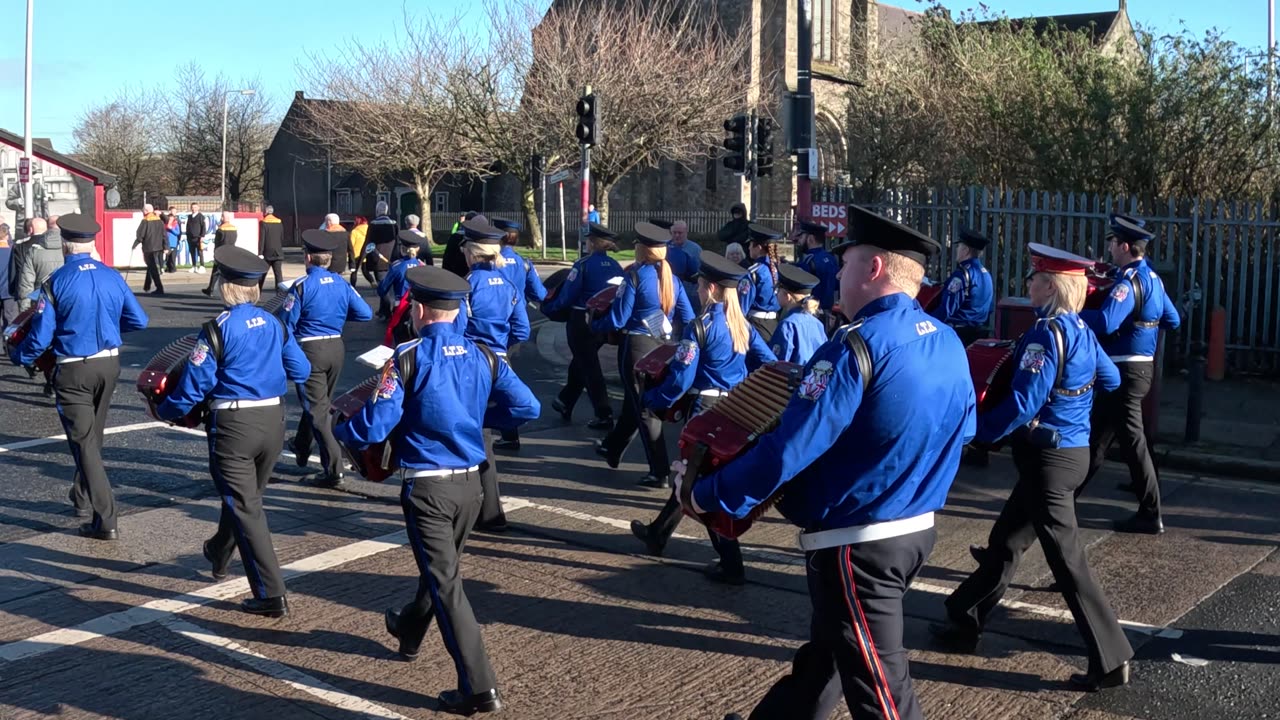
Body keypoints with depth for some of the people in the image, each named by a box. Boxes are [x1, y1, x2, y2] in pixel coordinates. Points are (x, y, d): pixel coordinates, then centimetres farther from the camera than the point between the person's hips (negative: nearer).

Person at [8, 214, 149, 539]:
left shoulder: (56, 282, -13)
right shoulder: (112, 277, 0)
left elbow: (41, 336, -11)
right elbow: (139, 321, 6)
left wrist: (17, 356, 9)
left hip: (73, 371, -5)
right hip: (109, 364, 5)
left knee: (83, 441, -1)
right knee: (93, 436, 22)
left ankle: (105, 520, -6)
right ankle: (84, 497, 39)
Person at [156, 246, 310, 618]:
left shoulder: (217, 329, -13)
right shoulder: (274, 324, 3)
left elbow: (193, 387, -11)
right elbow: (301, 372, 9)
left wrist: (163, 411, 6)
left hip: (233, 427, -6)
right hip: (273, 422, 6)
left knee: (245, 508, -2)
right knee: (247, 496, 25)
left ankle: (271, 595, -4)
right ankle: (219, 555, 51)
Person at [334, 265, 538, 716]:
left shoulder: (407, 359, -13)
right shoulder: (482, 356, 2)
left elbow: (375, 426, -16)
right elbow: (527, 408, 2)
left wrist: (340, 431, 6)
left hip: (426, 488, -6)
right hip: (470, 483, 6)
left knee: (446, 583, -2)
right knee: (442, 567, 26)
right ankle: (409, 631, 52)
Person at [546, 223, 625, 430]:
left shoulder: (584, 264, -14)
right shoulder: (616, 267, 1)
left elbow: (568, 295, -13)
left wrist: (548, 306, 1)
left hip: (582, 321, -6)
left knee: (589, 367, 2)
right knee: (580, 362, 22)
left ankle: (604, 416, 0)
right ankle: (565, 403, 34)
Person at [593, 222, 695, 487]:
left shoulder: (635, 276, -12)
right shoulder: (672, 279, 5)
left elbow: (618, 319, -12)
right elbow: (687, 319, 6)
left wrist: (594, 324, 7)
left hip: (637, 347, -6)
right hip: (663, 347, 7)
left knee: (645, 409, -1)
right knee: (634, 402, 22)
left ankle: (661, 473, -1)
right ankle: (612, 448, 41)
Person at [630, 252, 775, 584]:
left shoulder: (700, 327, -16)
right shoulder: (741, 324, 4)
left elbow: (680, 379, -17)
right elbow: (769, 364, 9)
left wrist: (651, 400, -2)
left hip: (707, 412, -8)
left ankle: (730, 565, 0)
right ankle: (658, 533, 38)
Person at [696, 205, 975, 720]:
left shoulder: (858, 346, -23)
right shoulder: (949, 343, 3)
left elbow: (790, 448, -25)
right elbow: (964, 428, 19)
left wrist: (707, 495, -15)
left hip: (857, 544, -9)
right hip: (915, 528, 9)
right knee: (823, 653, 25)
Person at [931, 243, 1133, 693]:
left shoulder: (1047, 333, -20)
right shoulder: (1081, 330, 7)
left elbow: (1023, 404, -24)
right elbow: (1111, 380, 23)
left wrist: (976, 431, -15)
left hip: (1048, 458, -10)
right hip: (1072, 451, 10)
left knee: (1066, 560, -3)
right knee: (1006, 541, 19)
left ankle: (1111, 659, 2)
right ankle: (964, 625, 31)